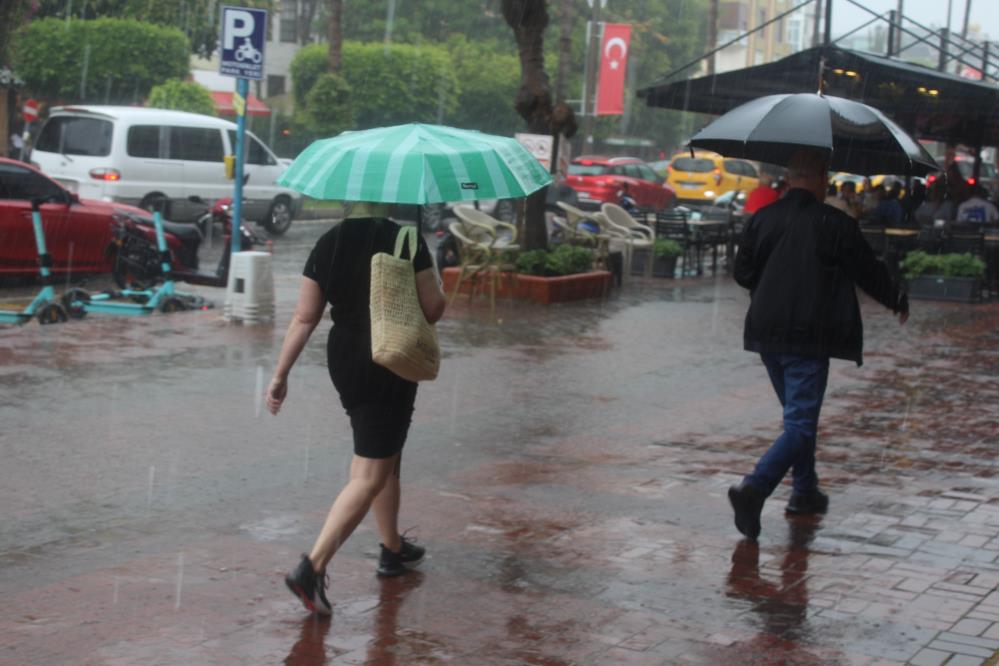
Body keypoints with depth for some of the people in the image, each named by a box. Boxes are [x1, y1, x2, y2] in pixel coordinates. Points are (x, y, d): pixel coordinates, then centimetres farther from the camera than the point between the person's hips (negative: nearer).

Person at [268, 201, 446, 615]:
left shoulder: (327, 245, 1)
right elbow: (433, 308, -9)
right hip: (392, 364, -6)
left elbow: (304, 318, -1)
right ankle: (312, 568, -17)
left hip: (343, 360, 6)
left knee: (385, 457, 25)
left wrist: (280, 375, 4)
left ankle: (393, 549, 38)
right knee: (369, 476, -5)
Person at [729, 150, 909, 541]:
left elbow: (742, 272, 11)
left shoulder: (762, 219, 3)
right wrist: (898, 301, 17)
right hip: (809, 337, -6)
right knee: (800, 423, -5)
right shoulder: (835, 224, -9)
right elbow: (869, 272, -2)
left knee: (798, 413, 23)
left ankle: (805, 490, 32)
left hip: (767, 332, 6)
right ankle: (755, 487, -25)